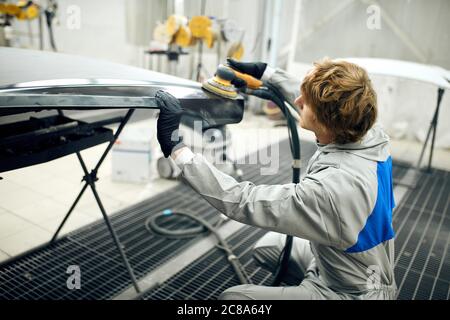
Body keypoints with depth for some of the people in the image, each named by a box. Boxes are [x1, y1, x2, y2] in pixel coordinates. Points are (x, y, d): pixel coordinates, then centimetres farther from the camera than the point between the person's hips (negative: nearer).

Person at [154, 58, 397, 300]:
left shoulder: (332, 189, -39)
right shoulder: (370, 132, -15)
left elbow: (242, 202, -32)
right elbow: (317, 100, 4)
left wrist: (175, 147, -30)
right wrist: (265, 72, 10)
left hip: (351, 293, -7)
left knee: (232, 296, -7)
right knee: (266, 247, 22)